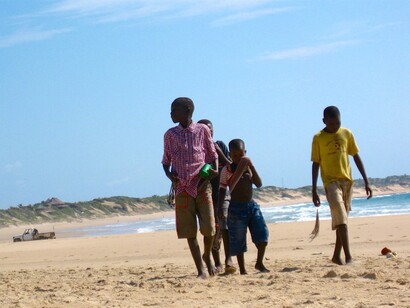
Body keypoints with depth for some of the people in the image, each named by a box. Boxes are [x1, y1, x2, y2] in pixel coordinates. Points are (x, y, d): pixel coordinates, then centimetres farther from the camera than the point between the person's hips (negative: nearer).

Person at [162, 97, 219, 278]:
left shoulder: (202, 130, 4)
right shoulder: (170, 135, 9)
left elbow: (212, 153, 10)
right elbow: (166, 161, 14)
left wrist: (215, 170, -9)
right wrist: (169, 174, -6)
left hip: (202, 185, -1)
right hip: (182, 187, 1)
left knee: (209, 227, -6)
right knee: (189, 231, -2)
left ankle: (207, 257, 25)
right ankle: (200, 270, 4)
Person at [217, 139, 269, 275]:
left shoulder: (248, 167, 8)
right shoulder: (227, 170, -4)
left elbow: (259, 184, 0)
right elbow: (222, 190, -2)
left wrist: (251, 166, -8)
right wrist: (219, 207, -11)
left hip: (252, 205, 4)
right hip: (236, 207, -4)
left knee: (262, 233, -7)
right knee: (238, 240, 1)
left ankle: (259, 263, 10)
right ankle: (242, 269, 11)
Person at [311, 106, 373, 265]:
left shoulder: (347, 134, 5)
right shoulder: (318, 138, -2)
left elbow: (356, 157, 10)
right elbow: (315, 164, 0)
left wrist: (366, 181, 6)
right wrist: (314, 191, -3)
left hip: (347, 181, 4)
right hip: (331, 181, -4)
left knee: (342, 219, 9)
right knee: (341, 219, -16)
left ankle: (336, 256, 19)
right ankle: (348, 257, -22)